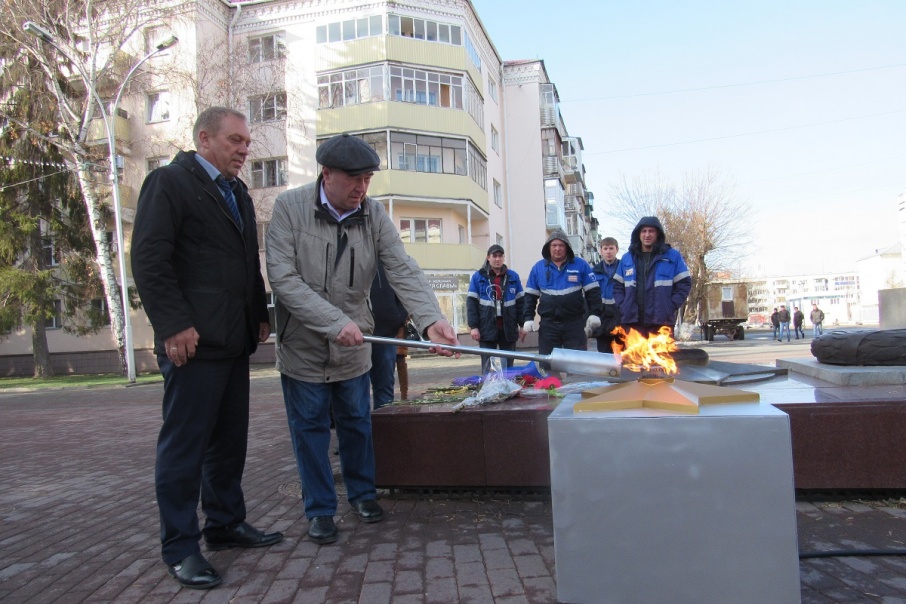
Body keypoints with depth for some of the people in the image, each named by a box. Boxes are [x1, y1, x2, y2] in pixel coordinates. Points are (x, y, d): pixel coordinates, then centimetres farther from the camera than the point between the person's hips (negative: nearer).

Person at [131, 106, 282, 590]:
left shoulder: (239, 194, 21)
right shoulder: (169, 182, -4)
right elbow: (148, 259, -13)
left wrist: (260, 314, 15)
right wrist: (173, 326, -19)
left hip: (234, 341, 8)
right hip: (194, 342, -8)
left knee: (230, 441, 14)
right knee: (183, 446, 1)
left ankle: (226, 524, 28)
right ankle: (181, 548, 11)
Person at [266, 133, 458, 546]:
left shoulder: (374, 215, -7)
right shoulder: (289, 207, -15)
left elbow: (404, 272, -16)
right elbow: (283, 279, -22)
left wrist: (431, 320, -34)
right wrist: (335, 322, -31)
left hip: (353, 346, 3)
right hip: (302, 345, -2)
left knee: (356, 423, 15)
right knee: (310, 429, 8)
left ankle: (362, 493, 37)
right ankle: (320, 509, 25)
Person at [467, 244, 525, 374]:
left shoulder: (513, 276, 9)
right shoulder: (478, 277, 2)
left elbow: (521, 301, 12)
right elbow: (471, 302, -1)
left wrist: (522, 324, 6)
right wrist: (473, 326, -8)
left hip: (508, 328, 2)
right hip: (487, 328, -2)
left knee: (508, 365, 8)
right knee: (487, 366, 1)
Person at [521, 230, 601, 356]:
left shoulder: (581, 265, 3)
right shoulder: (538, 267, 8)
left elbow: (593, 291, 5)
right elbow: (530, 296, 10)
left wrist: (594, 314, -5)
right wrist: (528, 319, 2)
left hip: (575, 324, -1)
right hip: (548, 325, 2)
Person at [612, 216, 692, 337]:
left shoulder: (673, 256, 6)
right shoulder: (627, 259, 14)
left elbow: (684, 284, 3)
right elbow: (617, 286, 16)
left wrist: (671, 307, -7)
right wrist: (622, 307, 2)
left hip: (662, 321, -2)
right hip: (633, 320, 2)